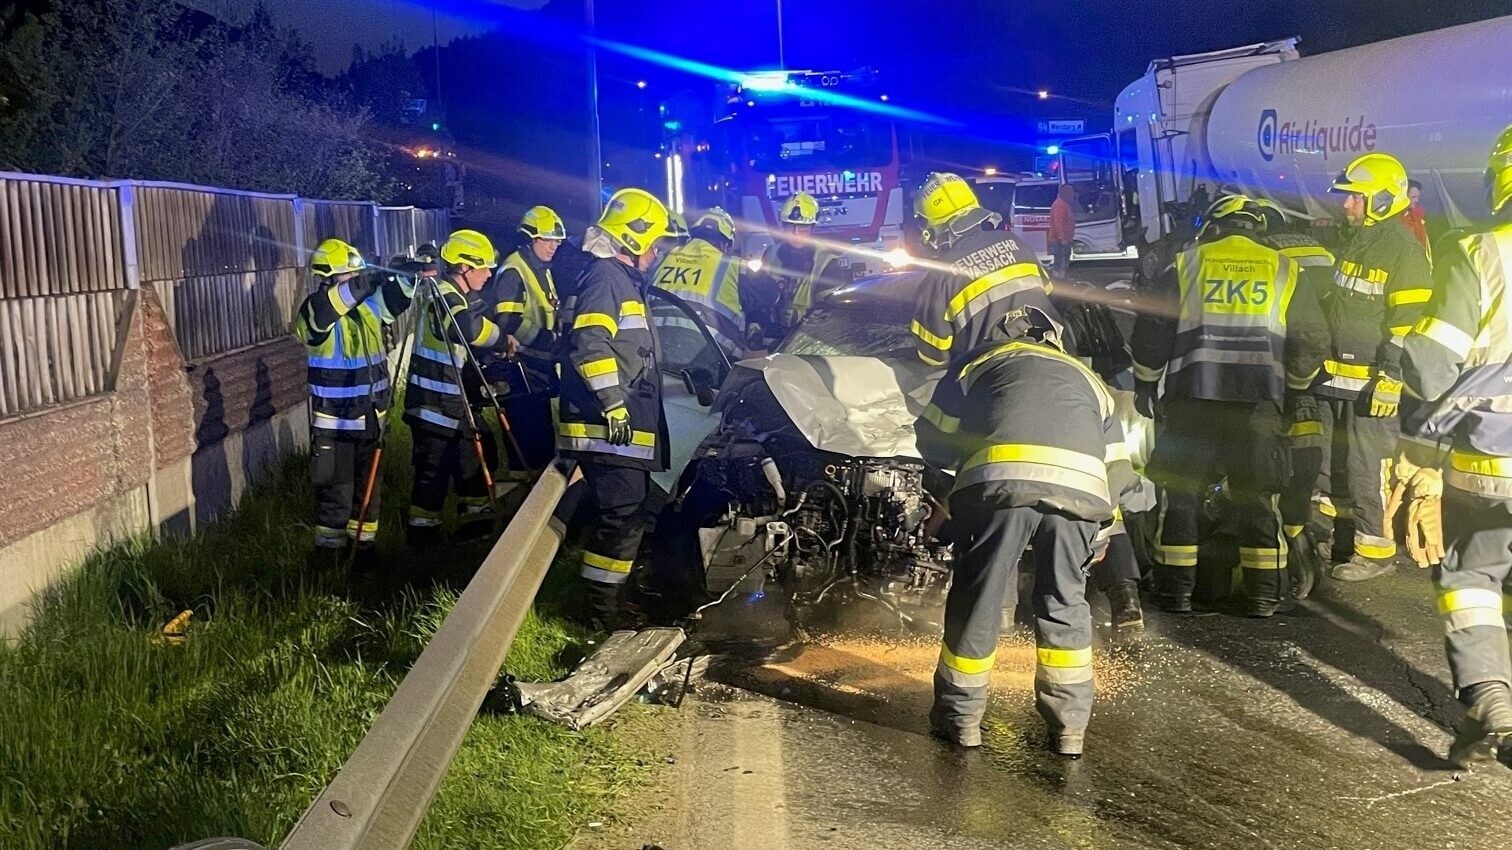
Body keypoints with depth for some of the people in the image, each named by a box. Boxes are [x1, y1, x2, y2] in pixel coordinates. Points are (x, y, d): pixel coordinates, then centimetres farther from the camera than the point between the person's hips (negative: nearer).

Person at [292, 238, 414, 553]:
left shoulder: (370, 303, 2)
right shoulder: (315, 312, -14)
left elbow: (398, 293, 3)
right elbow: (323, 311, -35)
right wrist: (356, 287, -46)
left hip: (371, 414, 6)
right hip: (334, 419, -6)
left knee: (368, 481, 17)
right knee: (335, 488, -1)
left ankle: (364, 539, 30)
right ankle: (330, 547, 9)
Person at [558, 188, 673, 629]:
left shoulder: (625, 278, 22)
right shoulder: (605, 276, -12)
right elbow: (589, 344, -25)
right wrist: (613, 403, -26)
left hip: (627, 422, 11)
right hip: (608, 425, -11)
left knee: (623, 514, 17)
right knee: (623, 517, -8)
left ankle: (607, 599, 27)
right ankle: (604, 610, -1)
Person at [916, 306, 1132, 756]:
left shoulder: (980, 361, 30)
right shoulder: (1087, 378, 37)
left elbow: (933, 440, 25)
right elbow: (1117, 472, 30)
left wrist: (967, 460, 44)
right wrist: (1096, 517, 43)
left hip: (1000, 479, -2)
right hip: (1080, 485, 2)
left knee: (977, 599, 11)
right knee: (1065, 603, 18)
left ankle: (960, 717, 22)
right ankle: (1069, 724, 23)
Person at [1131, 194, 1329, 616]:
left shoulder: (1186, 264, 8)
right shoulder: (1283, 269, 12)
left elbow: (1151, 328, 5)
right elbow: (1312, 339, 12)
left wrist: (1145, 383, 17)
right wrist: (1294, 384, 27)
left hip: (1192, 398, -1)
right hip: (1258, 400, 1)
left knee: (1183, 493, 7)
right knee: (1257, 497, 8)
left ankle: (1177, 590, 8)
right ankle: (1264, 594, 11)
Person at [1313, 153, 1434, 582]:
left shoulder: (1405, 252, -13)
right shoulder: (1354, 241, 15)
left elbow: (1408, 327, -17)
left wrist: (1389, 379, -21)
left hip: (1372, 380, -9)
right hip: (1335, 374, 9)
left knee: (1368, 466, -5)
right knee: (1328, 462, 16)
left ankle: (1377, 549, 4)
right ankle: (1338, 533, 30)